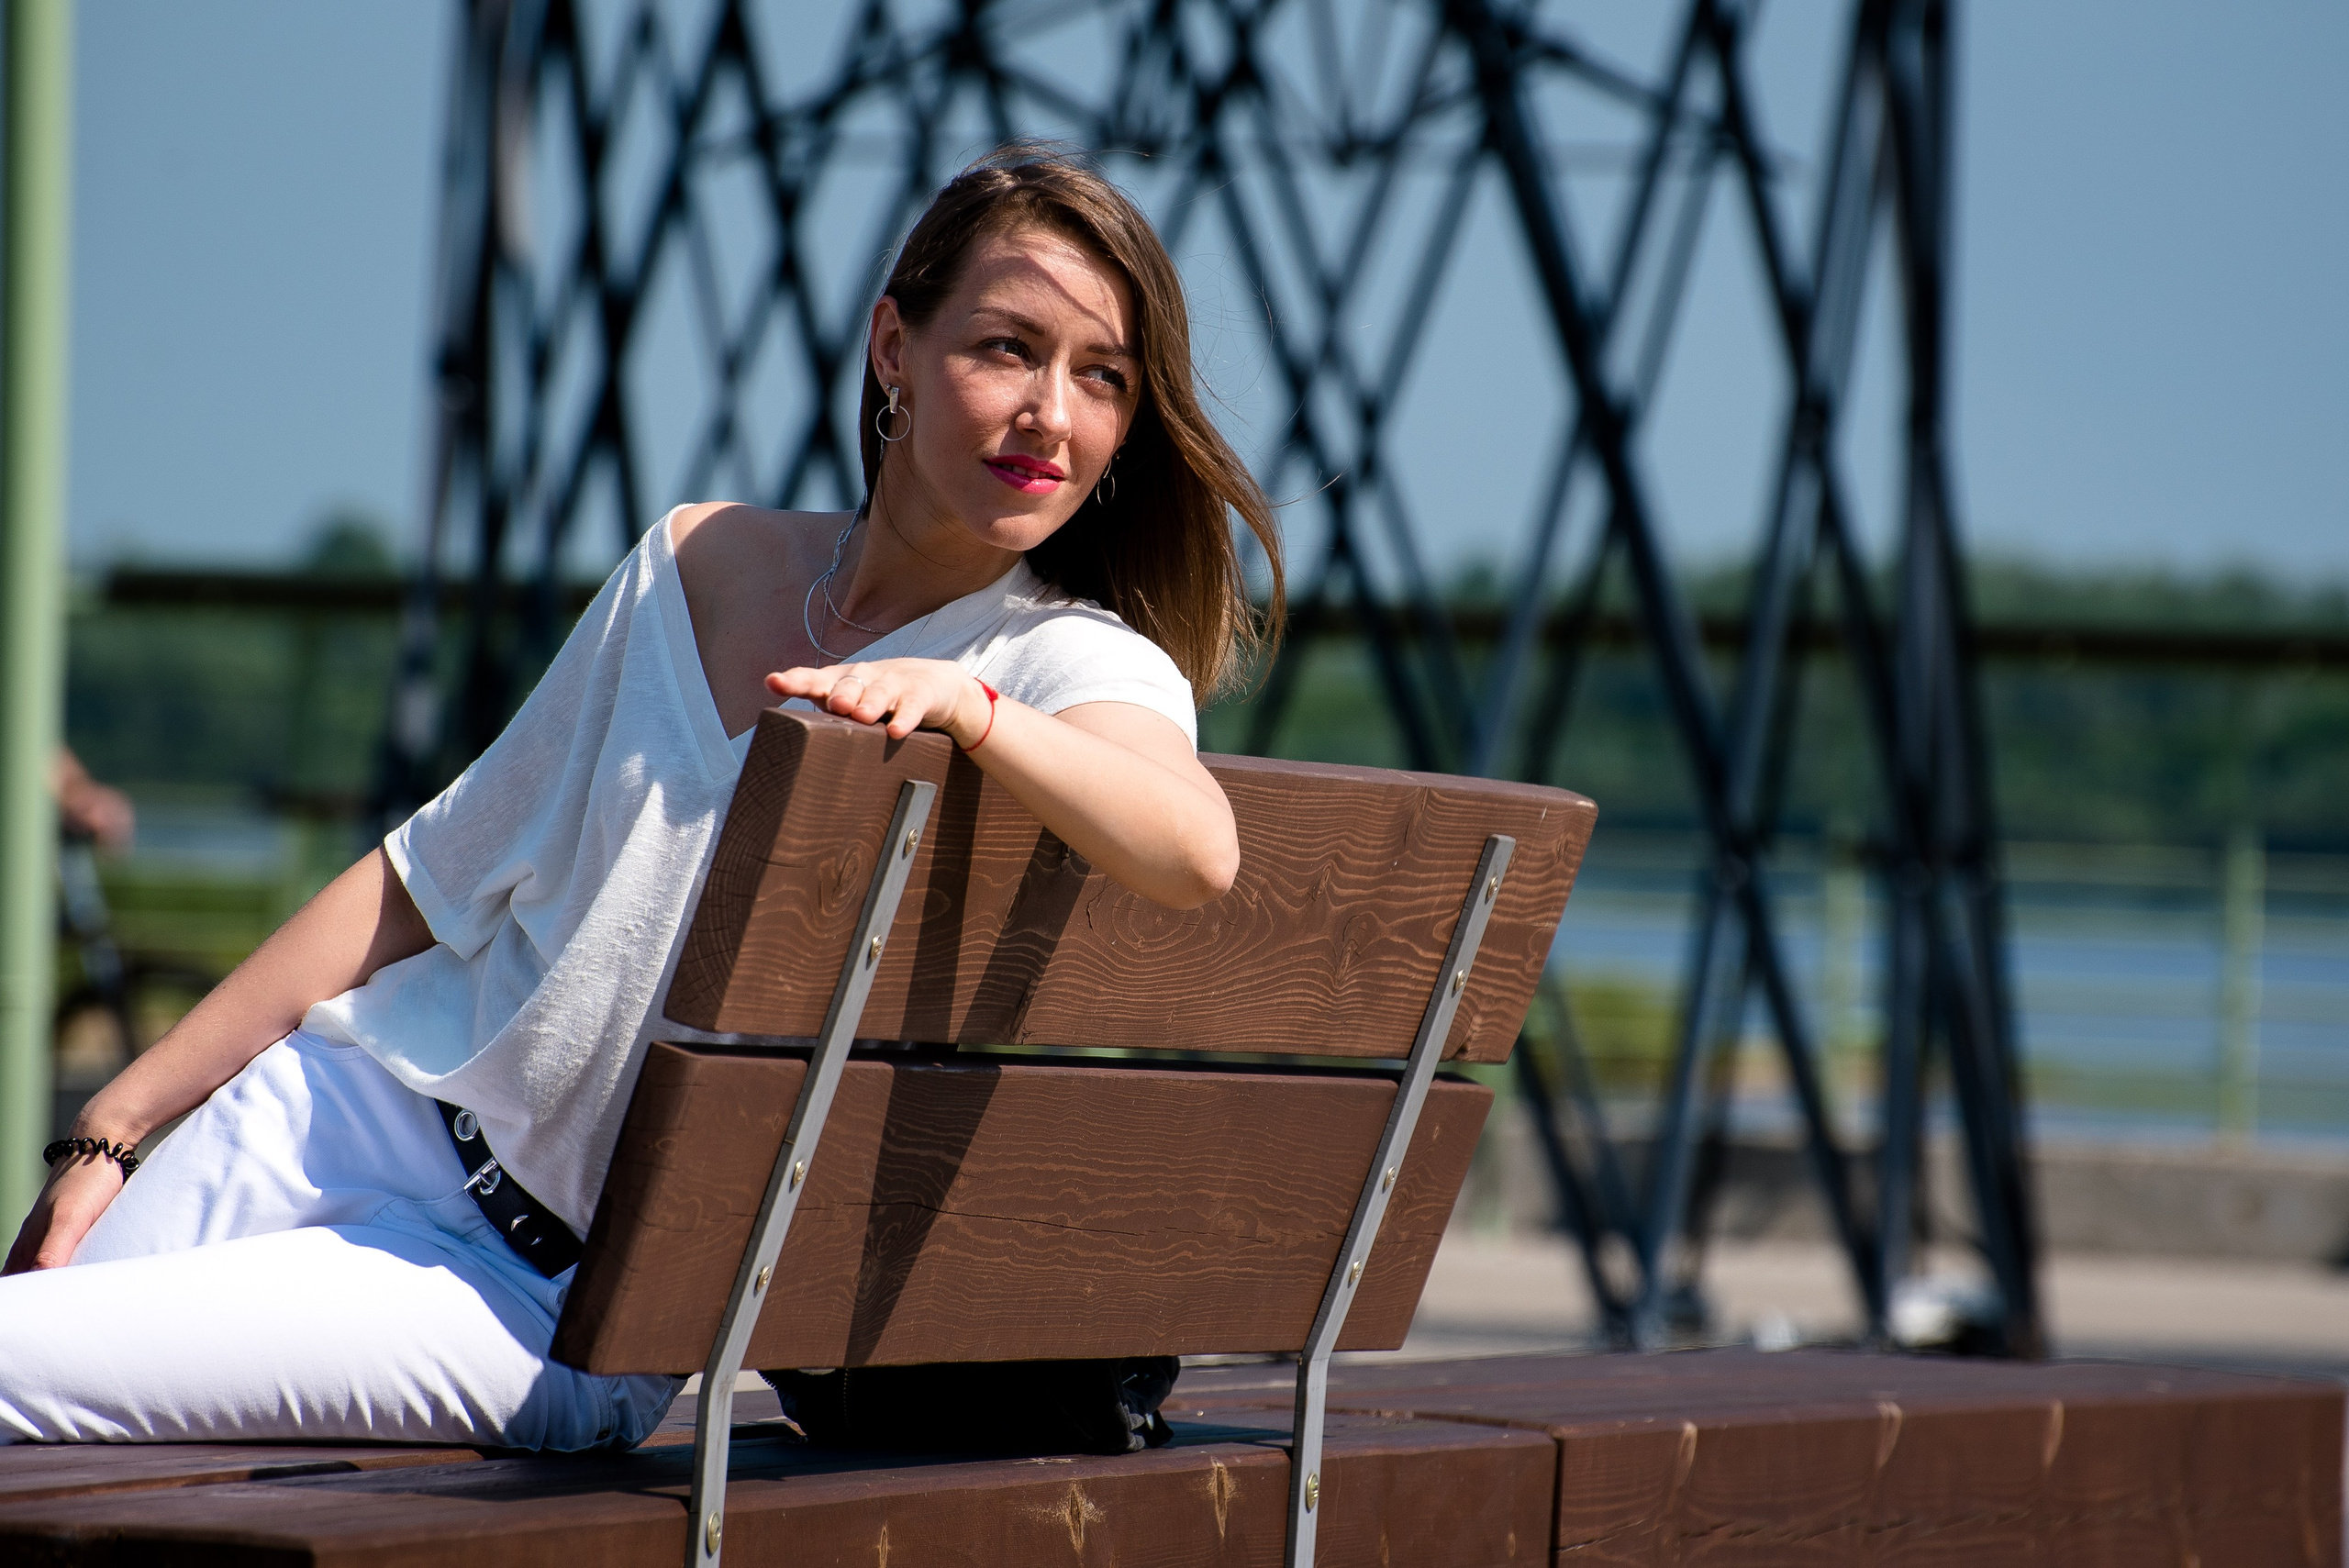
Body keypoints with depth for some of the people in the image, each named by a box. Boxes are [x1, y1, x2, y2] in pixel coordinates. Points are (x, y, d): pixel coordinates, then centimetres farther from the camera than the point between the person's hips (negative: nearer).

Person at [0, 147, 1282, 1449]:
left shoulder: (1080, 665, -7)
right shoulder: (696, 565, 8)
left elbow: (1194, 852, -31)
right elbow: (428, 877, 14)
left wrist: (963, 698, -43)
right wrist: (112, 1129, 12)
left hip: (554, 1295, -5)